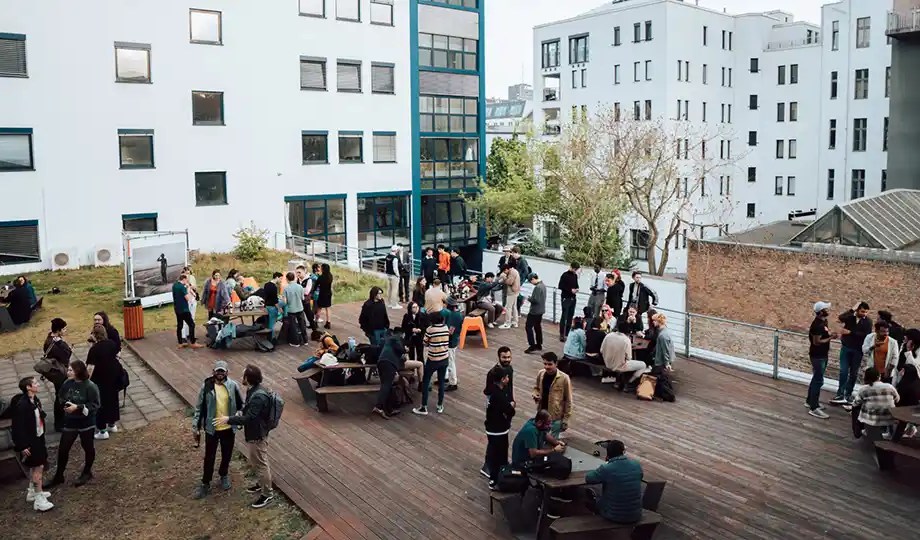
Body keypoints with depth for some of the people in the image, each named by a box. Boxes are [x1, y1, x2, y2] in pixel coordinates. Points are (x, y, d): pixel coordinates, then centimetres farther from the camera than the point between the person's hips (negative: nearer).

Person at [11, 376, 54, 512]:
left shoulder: (35, 400, 3)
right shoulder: (22, 404, -24)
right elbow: (19, 426, -22)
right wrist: (23, 446, -20)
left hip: (37, 438, 9)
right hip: (29, 441, -9)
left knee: (35, 466, 20)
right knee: (39, 466, -6)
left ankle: (32, 492, 37)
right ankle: (39, 500, 1)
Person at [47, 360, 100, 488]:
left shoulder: (90, 386, -20)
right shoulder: (68, 383, -5)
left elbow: (95, 405, -18)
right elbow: (61, 397, 11)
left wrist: (78, 407, -26)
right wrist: (65, 404, -10)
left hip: (86, 423, -5)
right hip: (70, 422, 5)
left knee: (88, 447, 13)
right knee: (62, 448, 9)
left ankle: (87, 473, 34)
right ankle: (59, 476, 26)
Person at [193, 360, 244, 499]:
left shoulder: (233, 386, -9)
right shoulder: (206, 386, -11)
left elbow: (241, 405, 2)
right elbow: (199, 407, -4)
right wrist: (195, 427, -4)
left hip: (229, 428, 1)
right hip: (211, 428, -1)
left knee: (227, 455, 17)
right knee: (209, 457, 9)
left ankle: (224, 475, 43)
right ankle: (205, 483, 26)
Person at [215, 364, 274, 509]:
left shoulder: (259, 397, -32)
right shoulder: (253, 390, 0)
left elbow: (249, 418, -32)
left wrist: (228, 419, -28)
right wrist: (241, 412, 1)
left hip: (258, 435, -10)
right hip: (253, 433, 10)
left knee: (261, 464, 5)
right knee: (256, 462, 25)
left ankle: (267, 494, 20)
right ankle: (261, 484, 44)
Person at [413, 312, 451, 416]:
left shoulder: (430, 329, -15)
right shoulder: (446, 328, -1)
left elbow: (425, 344, -4)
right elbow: (447, 343, 8)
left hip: (433, 360, -5)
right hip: (445, 359, 5)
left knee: (425, 382, 8)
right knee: (441, 382, 16)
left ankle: (424, 407, 9)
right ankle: (440, 406, 23)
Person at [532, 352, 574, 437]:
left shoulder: (564, 378, -19)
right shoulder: (540, 374, -5)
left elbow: (568, 400, -12)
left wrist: (566, 419, -10)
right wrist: (535, 394, -8)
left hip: (555, 417, -5)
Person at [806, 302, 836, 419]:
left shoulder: (823, 321, 7)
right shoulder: (817, 324, -24)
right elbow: (817, 341, -24)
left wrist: (830, 334, 2)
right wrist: (831, 338, -20)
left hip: (822, 355, 10)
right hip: (817, 356, -10)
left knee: (816, 379, 19)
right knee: (819, 381, -8)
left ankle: (810, 401, 31)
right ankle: (814, 408, -6)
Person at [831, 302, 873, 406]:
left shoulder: (868, 322, -4)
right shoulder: (850, 316, -4)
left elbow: (865, 335, -17)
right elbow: (840, 318, -25)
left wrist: (850, 332, -20)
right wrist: (852, 309, -25)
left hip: (858, 350, 1)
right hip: (846, 348, 0)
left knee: (854, 373, 8)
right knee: (843, 371, -3)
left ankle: (848, 394, 20)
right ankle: (840, 394, 0)